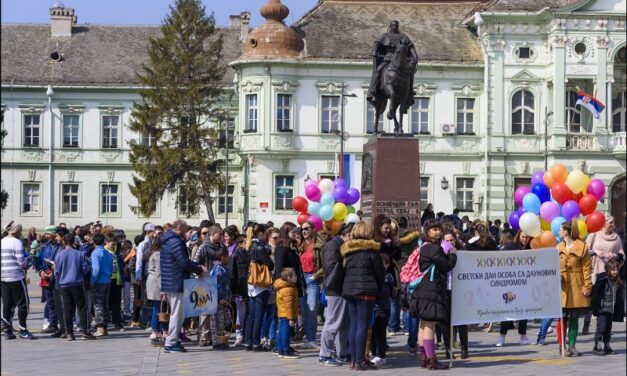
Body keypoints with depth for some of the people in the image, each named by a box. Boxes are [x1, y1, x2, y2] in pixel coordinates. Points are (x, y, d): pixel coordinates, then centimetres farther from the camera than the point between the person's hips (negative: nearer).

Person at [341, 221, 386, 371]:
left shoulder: (347, 250, 10)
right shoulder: (371, 249, -7)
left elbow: (345, 270, 13)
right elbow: (380, 271, -2)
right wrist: (378, 287, 14)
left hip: (349, 290, 6)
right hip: (366, 291, -6)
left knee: (353, 325, 10)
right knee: (362, 326, -5)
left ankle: (353, 360, 11)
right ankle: (360, 361, -5)